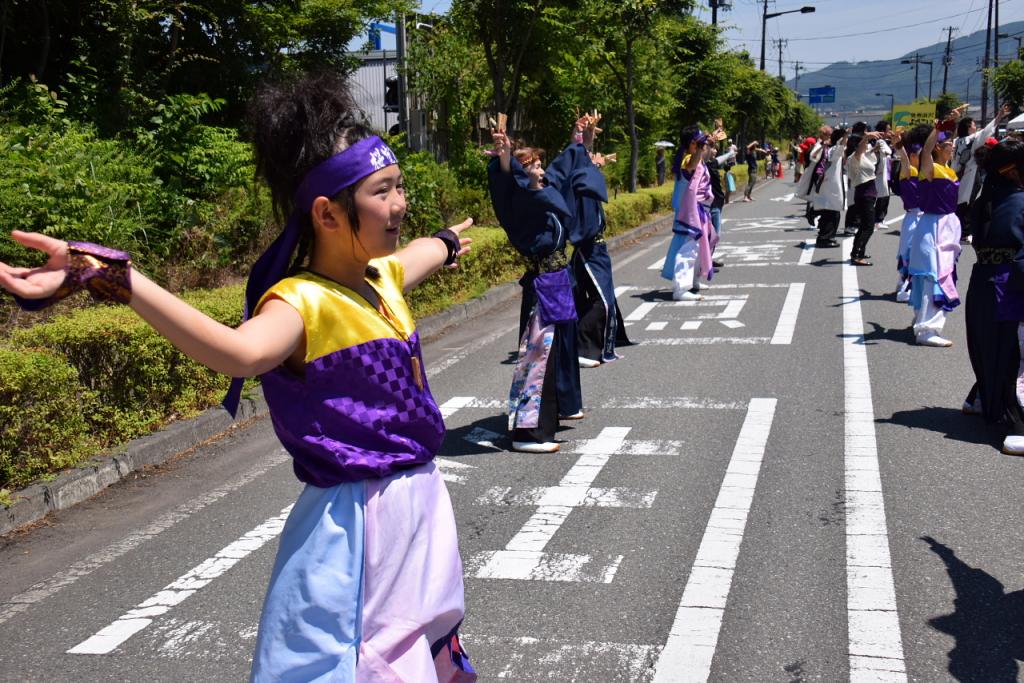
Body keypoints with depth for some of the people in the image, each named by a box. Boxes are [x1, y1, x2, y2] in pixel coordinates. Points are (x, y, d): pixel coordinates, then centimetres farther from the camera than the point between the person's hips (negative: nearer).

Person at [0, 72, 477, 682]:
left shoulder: (381, 276, 3)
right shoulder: (304, 302, -21)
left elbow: (416, 258, 30)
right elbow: (243, 351, -46)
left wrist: (447, 241, 53)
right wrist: (112, 275, -57)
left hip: (422, 501, 8)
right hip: (359, 520, -8)